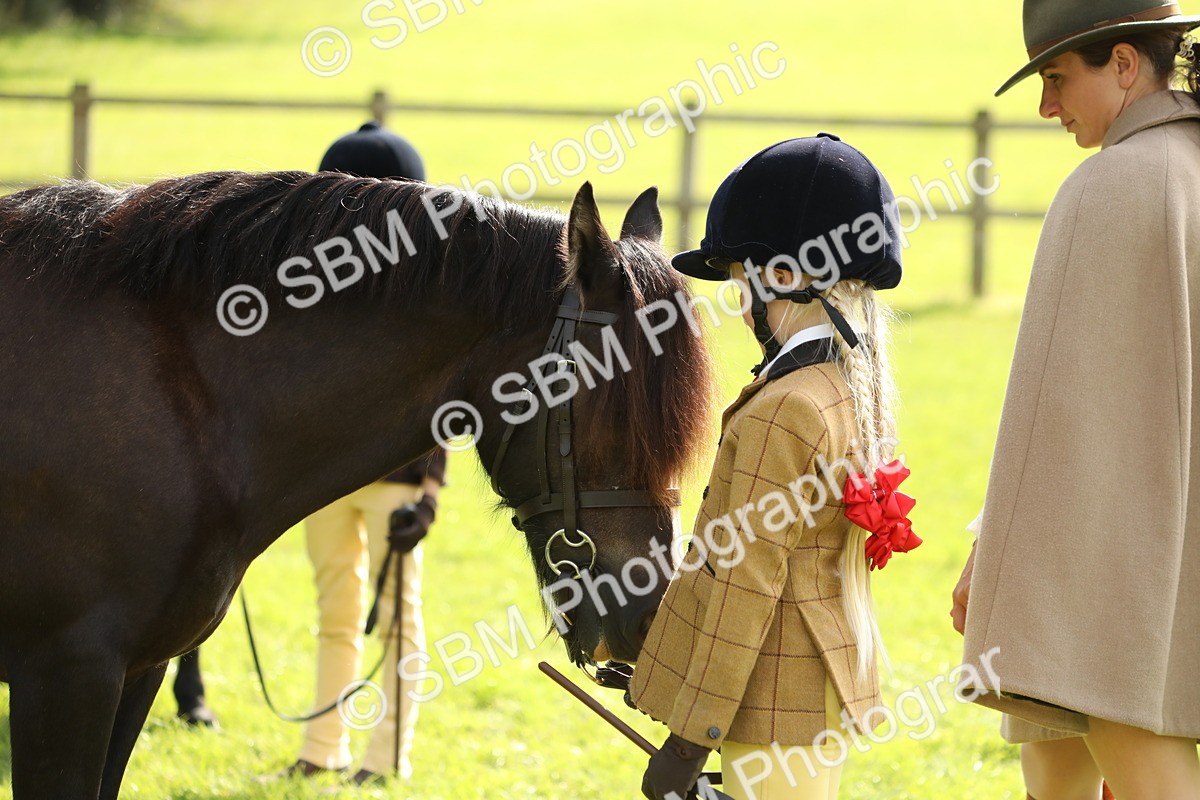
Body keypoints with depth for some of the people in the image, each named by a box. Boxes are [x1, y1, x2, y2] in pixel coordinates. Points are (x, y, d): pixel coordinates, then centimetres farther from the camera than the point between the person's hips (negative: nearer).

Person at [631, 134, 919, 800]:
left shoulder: (781, 413, -20)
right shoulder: (858, 388, 8)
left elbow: (747, 588, -20)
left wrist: (689, 738, -17)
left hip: (773, 701, -9)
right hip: (829, 686, 9)